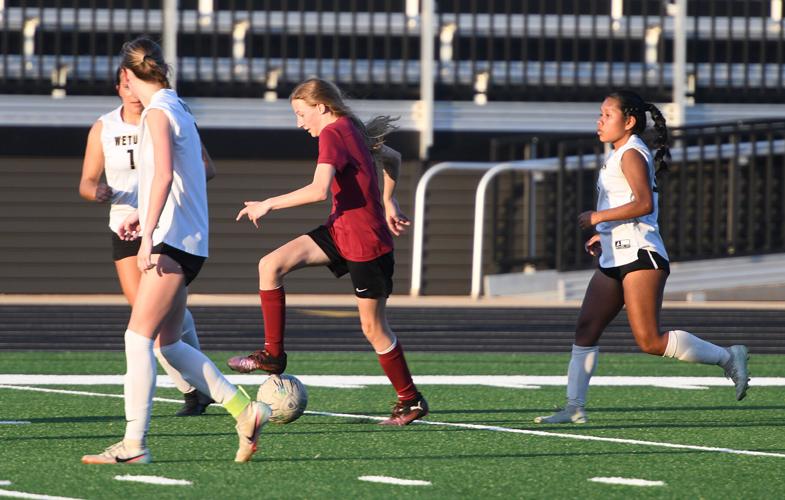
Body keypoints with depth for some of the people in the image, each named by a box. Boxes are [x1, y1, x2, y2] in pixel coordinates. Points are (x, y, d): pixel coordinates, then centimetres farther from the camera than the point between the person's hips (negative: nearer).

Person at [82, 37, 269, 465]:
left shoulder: (158, 113, -10)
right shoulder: (177, 109, 19)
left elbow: (164, 175, -23)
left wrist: (148, 234, -27)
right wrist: (144, 214, 38)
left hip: (172, 239, -9)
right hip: (187, 243, 9)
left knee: (138, 337, -11)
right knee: (169, 344, 12)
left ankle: (134, 444, -15)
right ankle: (245, 411, 10)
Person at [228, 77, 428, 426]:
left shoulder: (332, 134, -19)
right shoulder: (352, 130, 10)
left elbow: (319, 190, -32)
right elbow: (392, 158, 26)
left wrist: (269, 204, -23)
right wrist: (388, 202, 29)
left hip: (366, 243, -9)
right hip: (340, 231, 9)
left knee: (373, 327, 2)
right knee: (271, 265, -3)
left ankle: (411, 401, 17)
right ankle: (273, 355, 0)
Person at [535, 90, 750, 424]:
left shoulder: (631, 155, -9)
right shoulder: (620, 156, 21)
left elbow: (644, 203, -22)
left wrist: (597, 218, -17)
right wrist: (605, 235, 19)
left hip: (640, 257, -10)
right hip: (614, 261, 10)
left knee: (650, 341, -15)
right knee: (585, 331, 1)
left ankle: (727, 357, -4)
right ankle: (574, 408, 0)